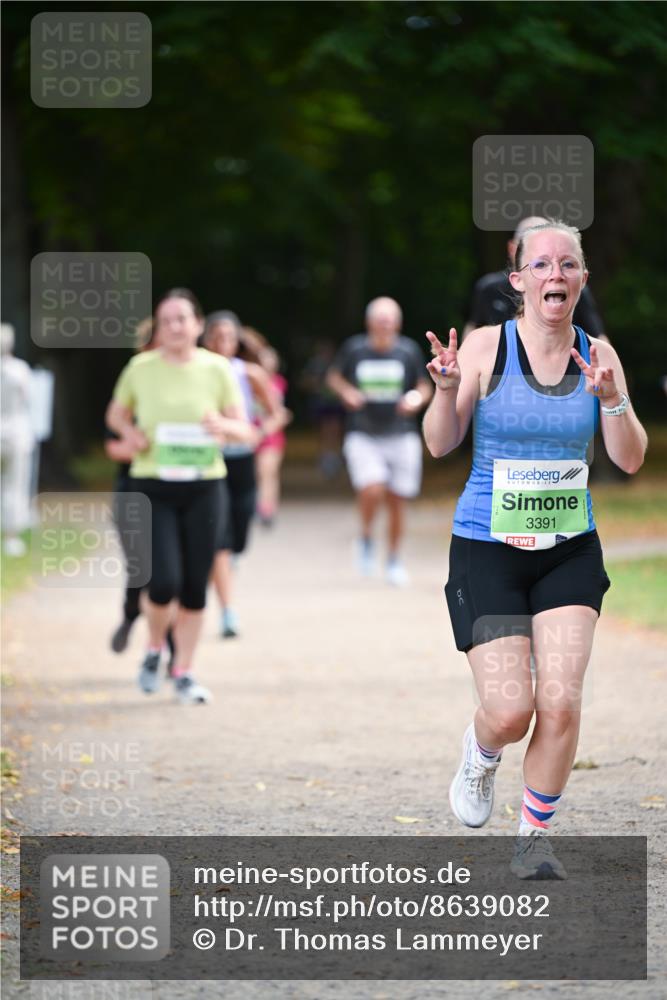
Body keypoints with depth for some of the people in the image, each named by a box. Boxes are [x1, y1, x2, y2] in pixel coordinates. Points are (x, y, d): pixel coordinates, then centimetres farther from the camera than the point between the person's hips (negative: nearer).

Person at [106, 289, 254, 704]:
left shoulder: (217, 368, 0)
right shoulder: (141, 369, -1)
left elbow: (245, 430, 2)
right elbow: (116, 413, 16)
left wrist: (225, 426, -21)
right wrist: (129, 432, -6)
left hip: (204, 487, 1)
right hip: (153, 487, -1)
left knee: (195, 586, 3)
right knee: (165, 581, -13)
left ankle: (184, 673, 18)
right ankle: (155, 650, 17)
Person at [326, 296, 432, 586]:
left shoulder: (409, 351, -2)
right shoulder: (353, 349, -2)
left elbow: (425, 386, 9)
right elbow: (334, 376, 14)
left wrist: (417, 398, -12)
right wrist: (346, 392, -6)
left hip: (400, 436, 2)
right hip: (363, 437, -1)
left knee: (396, 502, 7)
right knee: (372, 491, -22)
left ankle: (394, 560, 26)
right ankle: (366, 538, 7)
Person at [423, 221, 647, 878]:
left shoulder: (597, 355, 1)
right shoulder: (486, 348, -8)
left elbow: (630, 460, 0)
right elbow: (439, 445, -6)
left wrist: (613, 399, -18)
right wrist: (447, 391, -25)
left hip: (570, 552, 3)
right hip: (487, 551, -2)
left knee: (560, 701, -10)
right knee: (509, 712, -9)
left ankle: (534, 837, 9)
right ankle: (480, 759, 29)